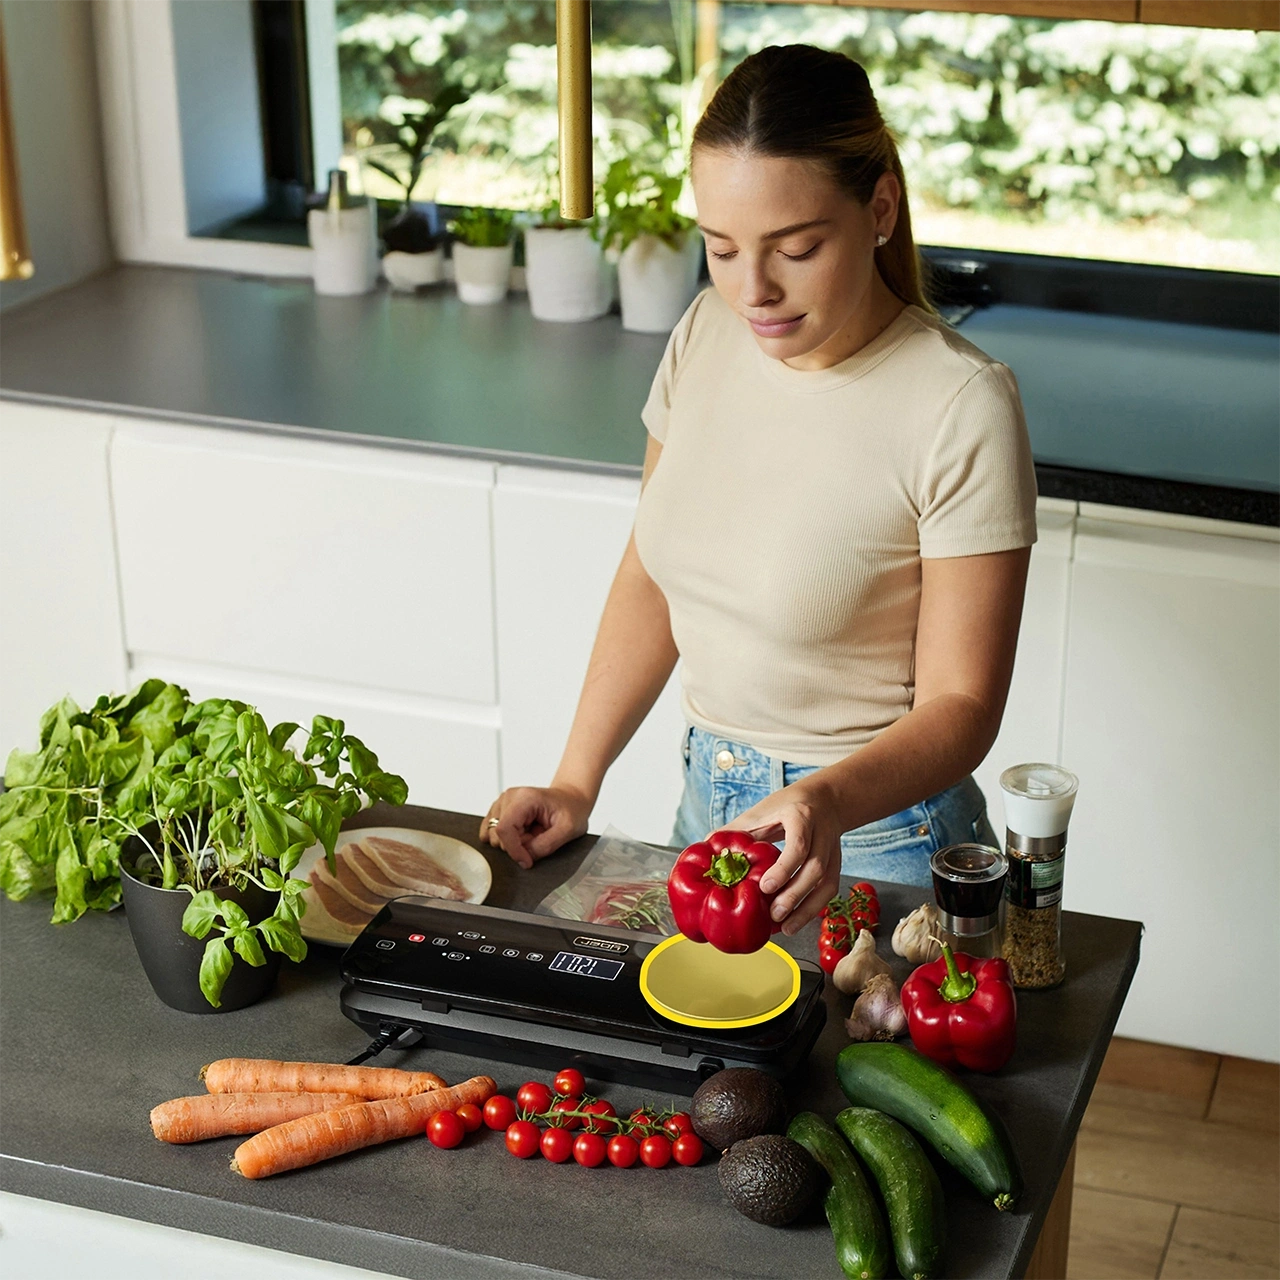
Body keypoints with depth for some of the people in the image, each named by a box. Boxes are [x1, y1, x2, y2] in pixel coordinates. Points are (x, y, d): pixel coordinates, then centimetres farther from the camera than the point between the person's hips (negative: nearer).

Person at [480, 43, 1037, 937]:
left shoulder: (962, 409, -23)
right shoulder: (709, 334, -4)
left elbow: (960, 708, -20)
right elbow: (652, 576, 7)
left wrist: (827, 806, -38)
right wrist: (576, 783, 0)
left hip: (871, 839, -6)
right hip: (709, 803, 6)